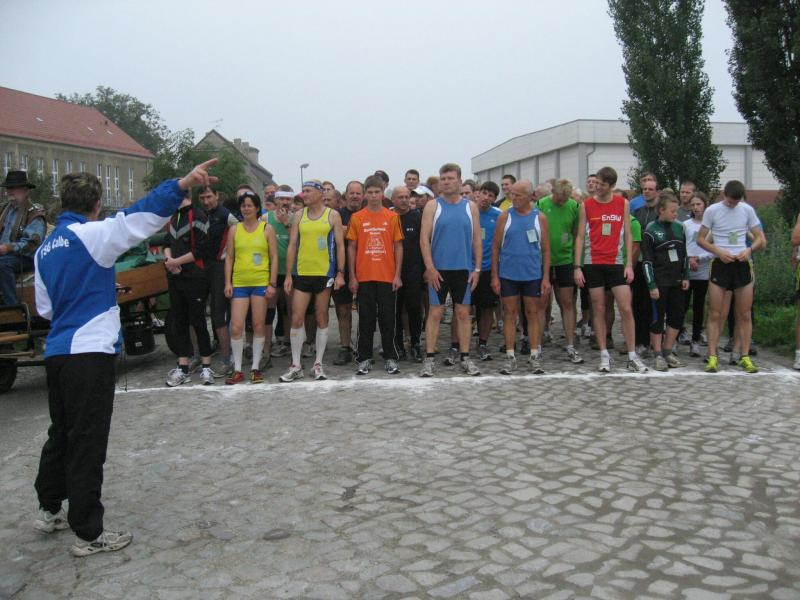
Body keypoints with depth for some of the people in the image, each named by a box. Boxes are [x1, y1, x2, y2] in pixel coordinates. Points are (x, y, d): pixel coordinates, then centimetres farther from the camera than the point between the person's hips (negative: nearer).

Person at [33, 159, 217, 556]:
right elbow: (140, 217, -27)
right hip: (90, 352, -8)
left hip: (57, 352, 8)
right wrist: (183, 184, -37)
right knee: (88, 443, -2)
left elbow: (45, 307, 18)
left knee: (61, 433, 21)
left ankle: (49, 510, 35)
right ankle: (88, 534, 7)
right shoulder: (90, 235, -11)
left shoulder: (45, 249, 13)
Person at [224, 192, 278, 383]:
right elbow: (229, 257, 10)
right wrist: (228, 282, 1)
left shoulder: (267, 228, 4)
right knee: (236, 327, -4)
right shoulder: (234, 229, 9)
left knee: (259, 325, 3)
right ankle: (237, 370, 5)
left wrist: (272, 284, -5)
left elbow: (274, 258, 2)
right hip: (239, 283, 1)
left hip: (261, 283, -1)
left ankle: (255, 368, 14)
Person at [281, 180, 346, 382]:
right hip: (301, 274, 2)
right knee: (296, 318, -2)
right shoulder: (298, 216, 8)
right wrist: (288, 274, 2)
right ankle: (295, 366, 7)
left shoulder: (333, 215, 1)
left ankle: (318, 363, 15)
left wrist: (340, 273, -8)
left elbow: (340, 245, 0)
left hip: (325, 274, -2)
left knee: (322, 318, 6)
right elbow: (292, 246, 8)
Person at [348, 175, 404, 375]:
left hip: (387, 277, 0)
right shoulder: (356, 218, 3)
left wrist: (397, 275, -2)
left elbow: (398, 247, 4)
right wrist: (352, 276, 0)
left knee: (388, 319, 5)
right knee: (365, 319, 6)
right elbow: (351, 248, 5)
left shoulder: (392, 217, 3)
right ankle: (364, 359, 14)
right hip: (363, 277, 0)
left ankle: (391, 358, 14)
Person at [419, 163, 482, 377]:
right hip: (438, 269, -2)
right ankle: (429, 359, 6)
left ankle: (465, 358, 14)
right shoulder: (432, 206, 1)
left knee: (463, 313, 7)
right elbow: (424, 239, -4)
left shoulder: (470, 207, 6)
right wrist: (430, 267, -12)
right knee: (435, 313, 1)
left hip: (464, 269, 2)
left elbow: (477, 240, 7)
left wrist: (477, 268, 0)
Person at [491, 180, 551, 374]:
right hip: (508, 275, 0)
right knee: (510, 314, 4)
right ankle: (510, 356, 11)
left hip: (533, 275, 0)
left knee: (533, 313, 6)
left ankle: (535, 356, 13)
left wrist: (546, 277, -2)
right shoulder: (505, 216, 1)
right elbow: (495, 247, 2)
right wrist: (494, 276, -3)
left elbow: (546, 249, 4)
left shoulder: (540, 218, 2)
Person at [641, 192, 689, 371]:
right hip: (660, 282, -5)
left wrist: (686, 277, 8)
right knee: (657, 318, -1)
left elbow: (684, 254, 15)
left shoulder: (679, 227, 9)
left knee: (677, 316, 7)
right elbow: (647, 261, -9)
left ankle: (668, 351, 20)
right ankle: (658, 355, 8)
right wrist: (652, 285, -13)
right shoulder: (651, 230, -7)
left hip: (677, 282, 5)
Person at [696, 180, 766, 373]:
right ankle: (712, 357, 1)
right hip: (720, 264, -2)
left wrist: (749, 250, -12)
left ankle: (745, 357, 13)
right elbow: (700, 239, 1)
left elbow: (760, 239, 9)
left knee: (744, 315, 5)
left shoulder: (747, 210, 4)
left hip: (742, 264, 2)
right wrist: (719, 251, -15)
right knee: (716, 314, -3)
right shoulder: (712, 210, -2)